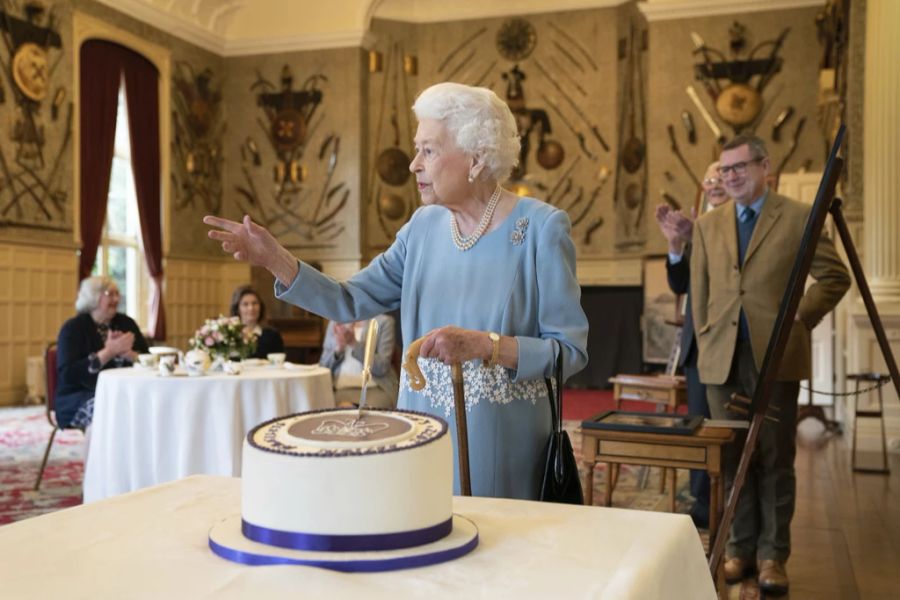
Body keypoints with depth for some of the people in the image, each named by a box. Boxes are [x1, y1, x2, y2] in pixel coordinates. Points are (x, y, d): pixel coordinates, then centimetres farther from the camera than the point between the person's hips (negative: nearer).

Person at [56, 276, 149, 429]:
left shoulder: (126, 323, 14)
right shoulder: (73, 328, 1)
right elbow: (68, 374, -13)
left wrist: (125, 351, -12)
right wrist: (109, 352, -15)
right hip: (80, 397, -4)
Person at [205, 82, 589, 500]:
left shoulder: (541, 227, -11)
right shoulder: (424, 227, 4)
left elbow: (570, 350, -13)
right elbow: (350, 302, 2)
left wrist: (483, 345, -25)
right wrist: (274, 259, -11)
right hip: (422, 436, 5)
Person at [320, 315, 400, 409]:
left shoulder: (384, 321, 1)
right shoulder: (335, 323, 12)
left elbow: (382, 367, -8)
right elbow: (323, 367, 11)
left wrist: (354, 343, -16)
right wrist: (338, 348, -8)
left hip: (376, 389, -2)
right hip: (342, 390, 2)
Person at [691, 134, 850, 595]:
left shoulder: (798, 218, 1)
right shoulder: (707, 224, 12)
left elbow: (835, 276, 3)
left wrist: (798, 321, -2)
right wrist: (705, 336, 9)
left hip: (776, 356, -3)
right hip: (722, 359, 3)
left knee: (775, 460, 3)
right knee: (733, 458, 7)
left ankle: (772, 555, 14)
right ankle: (741, 548, 19)